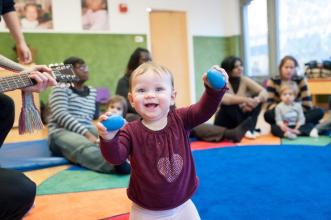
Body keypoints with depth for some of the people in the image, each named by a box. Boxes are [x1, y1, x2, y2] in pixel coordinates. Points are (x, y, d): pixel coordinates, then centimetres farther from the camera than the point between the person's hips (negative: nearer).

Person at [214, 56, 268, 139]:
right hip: (224, 123, -4)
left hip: (241, 119, 5)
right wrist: (244, 100, -45)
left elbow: (264, 92, -11)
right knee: (230, 102, -32)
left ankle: (250, 129, -23)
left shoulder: (245, 80, -2)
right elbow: (222, 98, -38)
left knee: (258, 99, -15)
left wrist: (257, 100, -33)